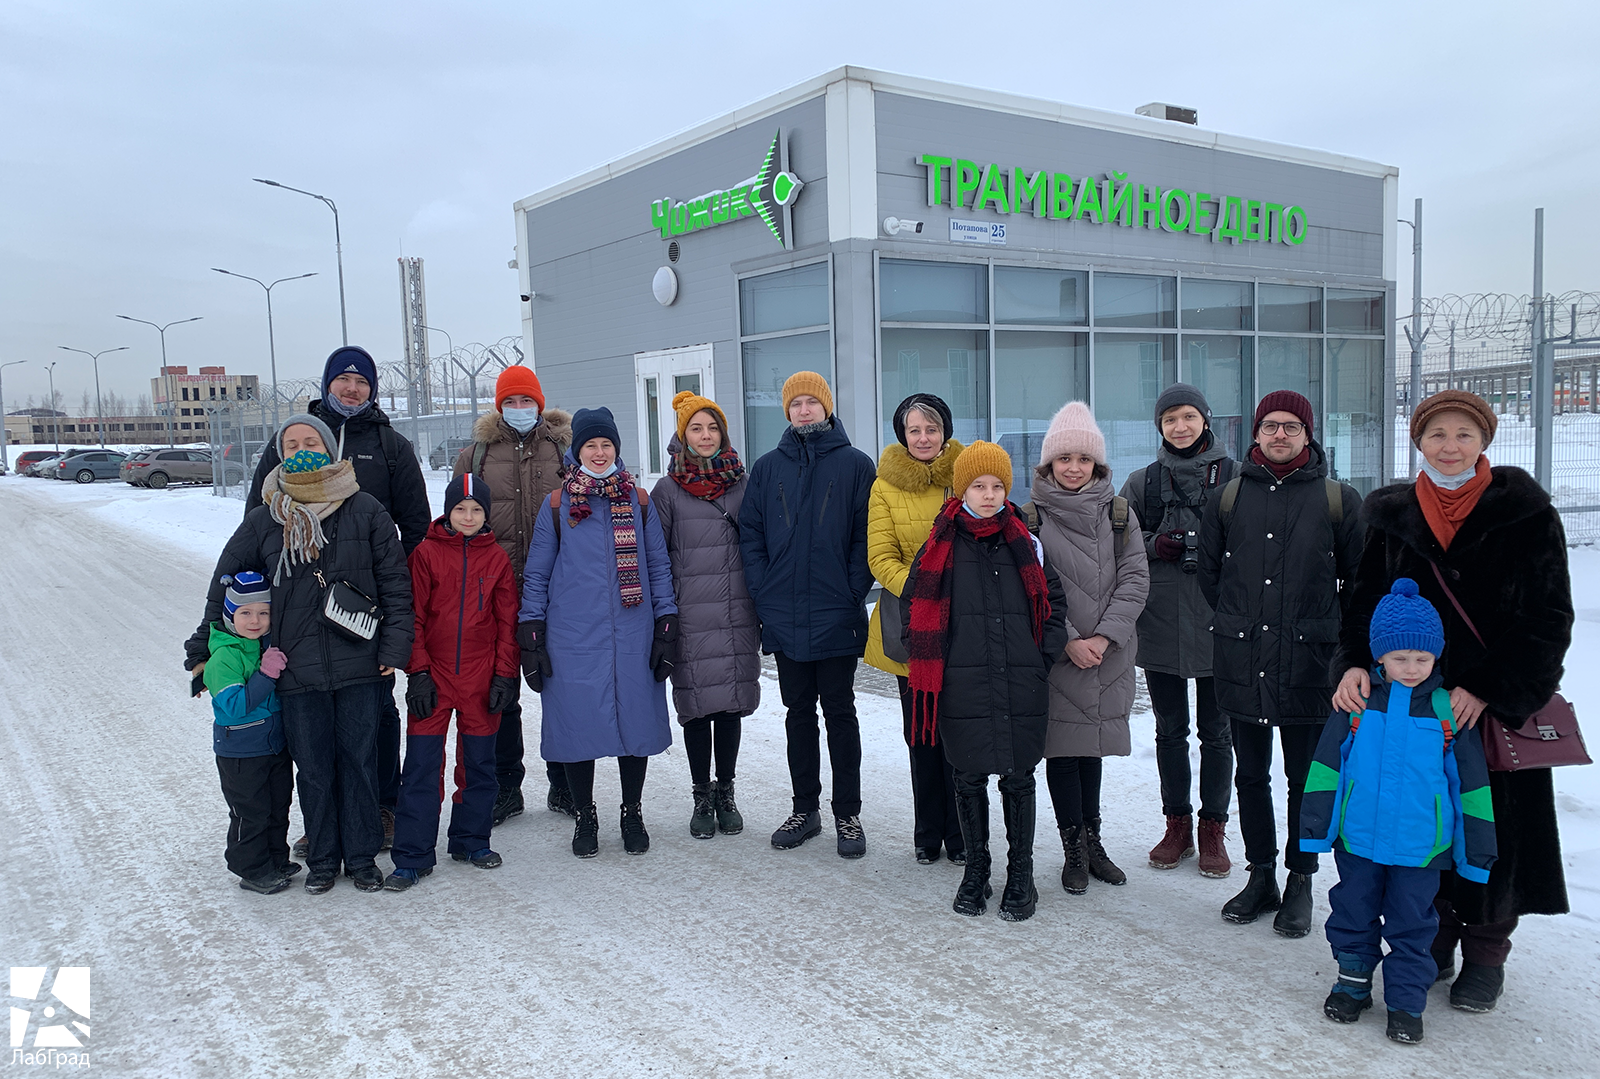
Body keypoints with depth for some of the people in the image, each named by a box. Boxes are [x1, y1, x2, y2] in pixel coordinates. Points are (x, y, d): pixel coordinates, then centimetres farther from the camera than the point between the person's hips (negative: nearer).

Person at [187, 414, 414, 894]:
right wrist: (203, 650, 14)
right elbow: (225, 584, 13)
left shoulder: (365, 511, 0)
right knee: (312, 768, 8)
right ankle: (322, 858, 26)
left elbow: (395, 582, 2)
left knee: (359, 760, 7)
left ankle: (361, 856, 23)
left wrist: (394, 647, -4)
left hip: (358, 664, -1)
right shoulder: (264, 520, 4)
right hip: (296, 670, 1)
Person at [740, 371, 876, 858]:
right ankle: (805, 808, 24)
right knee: (798, 713, 12)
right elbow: (750, 533, 7)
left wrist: (852, 594, -12)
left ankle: (848, 814, 15)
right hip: (784, 617, 3)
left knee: (839, 713, 6)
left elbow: (866, 537, -4)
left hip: (837, 617, -3)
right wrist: (763, 593, -3)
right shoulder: (768, 468, 8)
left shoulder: (855, 465, -1)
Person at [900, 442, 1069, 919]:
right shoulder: (941, 546, 4)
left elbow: (1054, 602, 13)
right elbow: (913, 607, 8)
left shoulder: (1026, 544, 7)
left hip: (1022, 686, 1)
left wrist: (1045, 655, 3)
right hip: (963, 686, 0)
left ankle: (1021, 876, 21)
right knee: (970, 780, 8)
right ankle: (975, 872, 24)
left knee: (1018, 779, 6)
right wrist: (928, 661, 1)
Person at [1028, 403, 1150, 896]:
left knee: (1092, 746, 13)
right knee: (1062, 748, 2)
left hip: (1108, 655, 3)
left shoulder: (1117, 512, 4)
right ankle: (1074, 850, 14)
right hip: (1054, 656, -2)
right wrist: (1068, 641, -14)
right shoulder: (1032, 516, -4)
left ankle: (1092, 841, 26)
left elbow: (1135, 579, -1)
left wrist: (1104, 636, -12)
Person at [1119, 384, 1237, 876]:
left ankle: (1213, 829, 19)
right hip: (1160, 624, 2)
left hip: (1217, 622, -2)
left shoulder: (1235, 477, 1)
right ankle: (1176, 825, 24)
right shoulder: (1141, 483, 7)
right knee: (1170, 729, 11)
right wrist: (1154, 545, -7)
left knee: (1216, 730, 6)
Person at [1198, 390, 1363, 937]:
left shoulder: (1338, 500, 0)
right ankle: (1261, 876, 25)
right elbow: (1209, 572, 16)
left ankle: (1300, 883, 20)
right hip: (1241, 661, 3)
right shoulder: (1229, 497, 6)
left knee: (1306, 778, 6)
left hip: (1309, 663, -2)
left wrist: (1323, 626, 7)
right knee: (1250, 775, 11)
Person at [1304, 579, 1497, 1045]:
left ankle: (1406, 1002, 23)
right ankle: (1353, 982, 32)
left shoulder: (1449, 709, -4)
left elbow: (1471, 784, 2)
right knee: (1353, 914, 14)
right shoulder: (1358, 700, -3)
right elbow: (1327, 763, 0)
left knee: (1411, 925, 8)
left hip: (1420, 845, -1)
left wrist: (1478, 850, 3)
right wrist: (1315, 824, -2)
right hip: (1358, 836, 1)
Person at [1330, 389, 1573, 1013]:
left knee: (1494, 827, 4)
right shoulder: (1393, 516, 4)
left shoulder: (1526, 514, -6)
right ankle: (1433, 939, 27)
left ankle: (1487, 954, 23)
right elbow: (1366, 600, 5)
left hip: (1498, 705, -2)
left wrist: (1488, 689, -15)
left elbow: (1548, 619, -7)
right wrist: (1355, 663, -14)